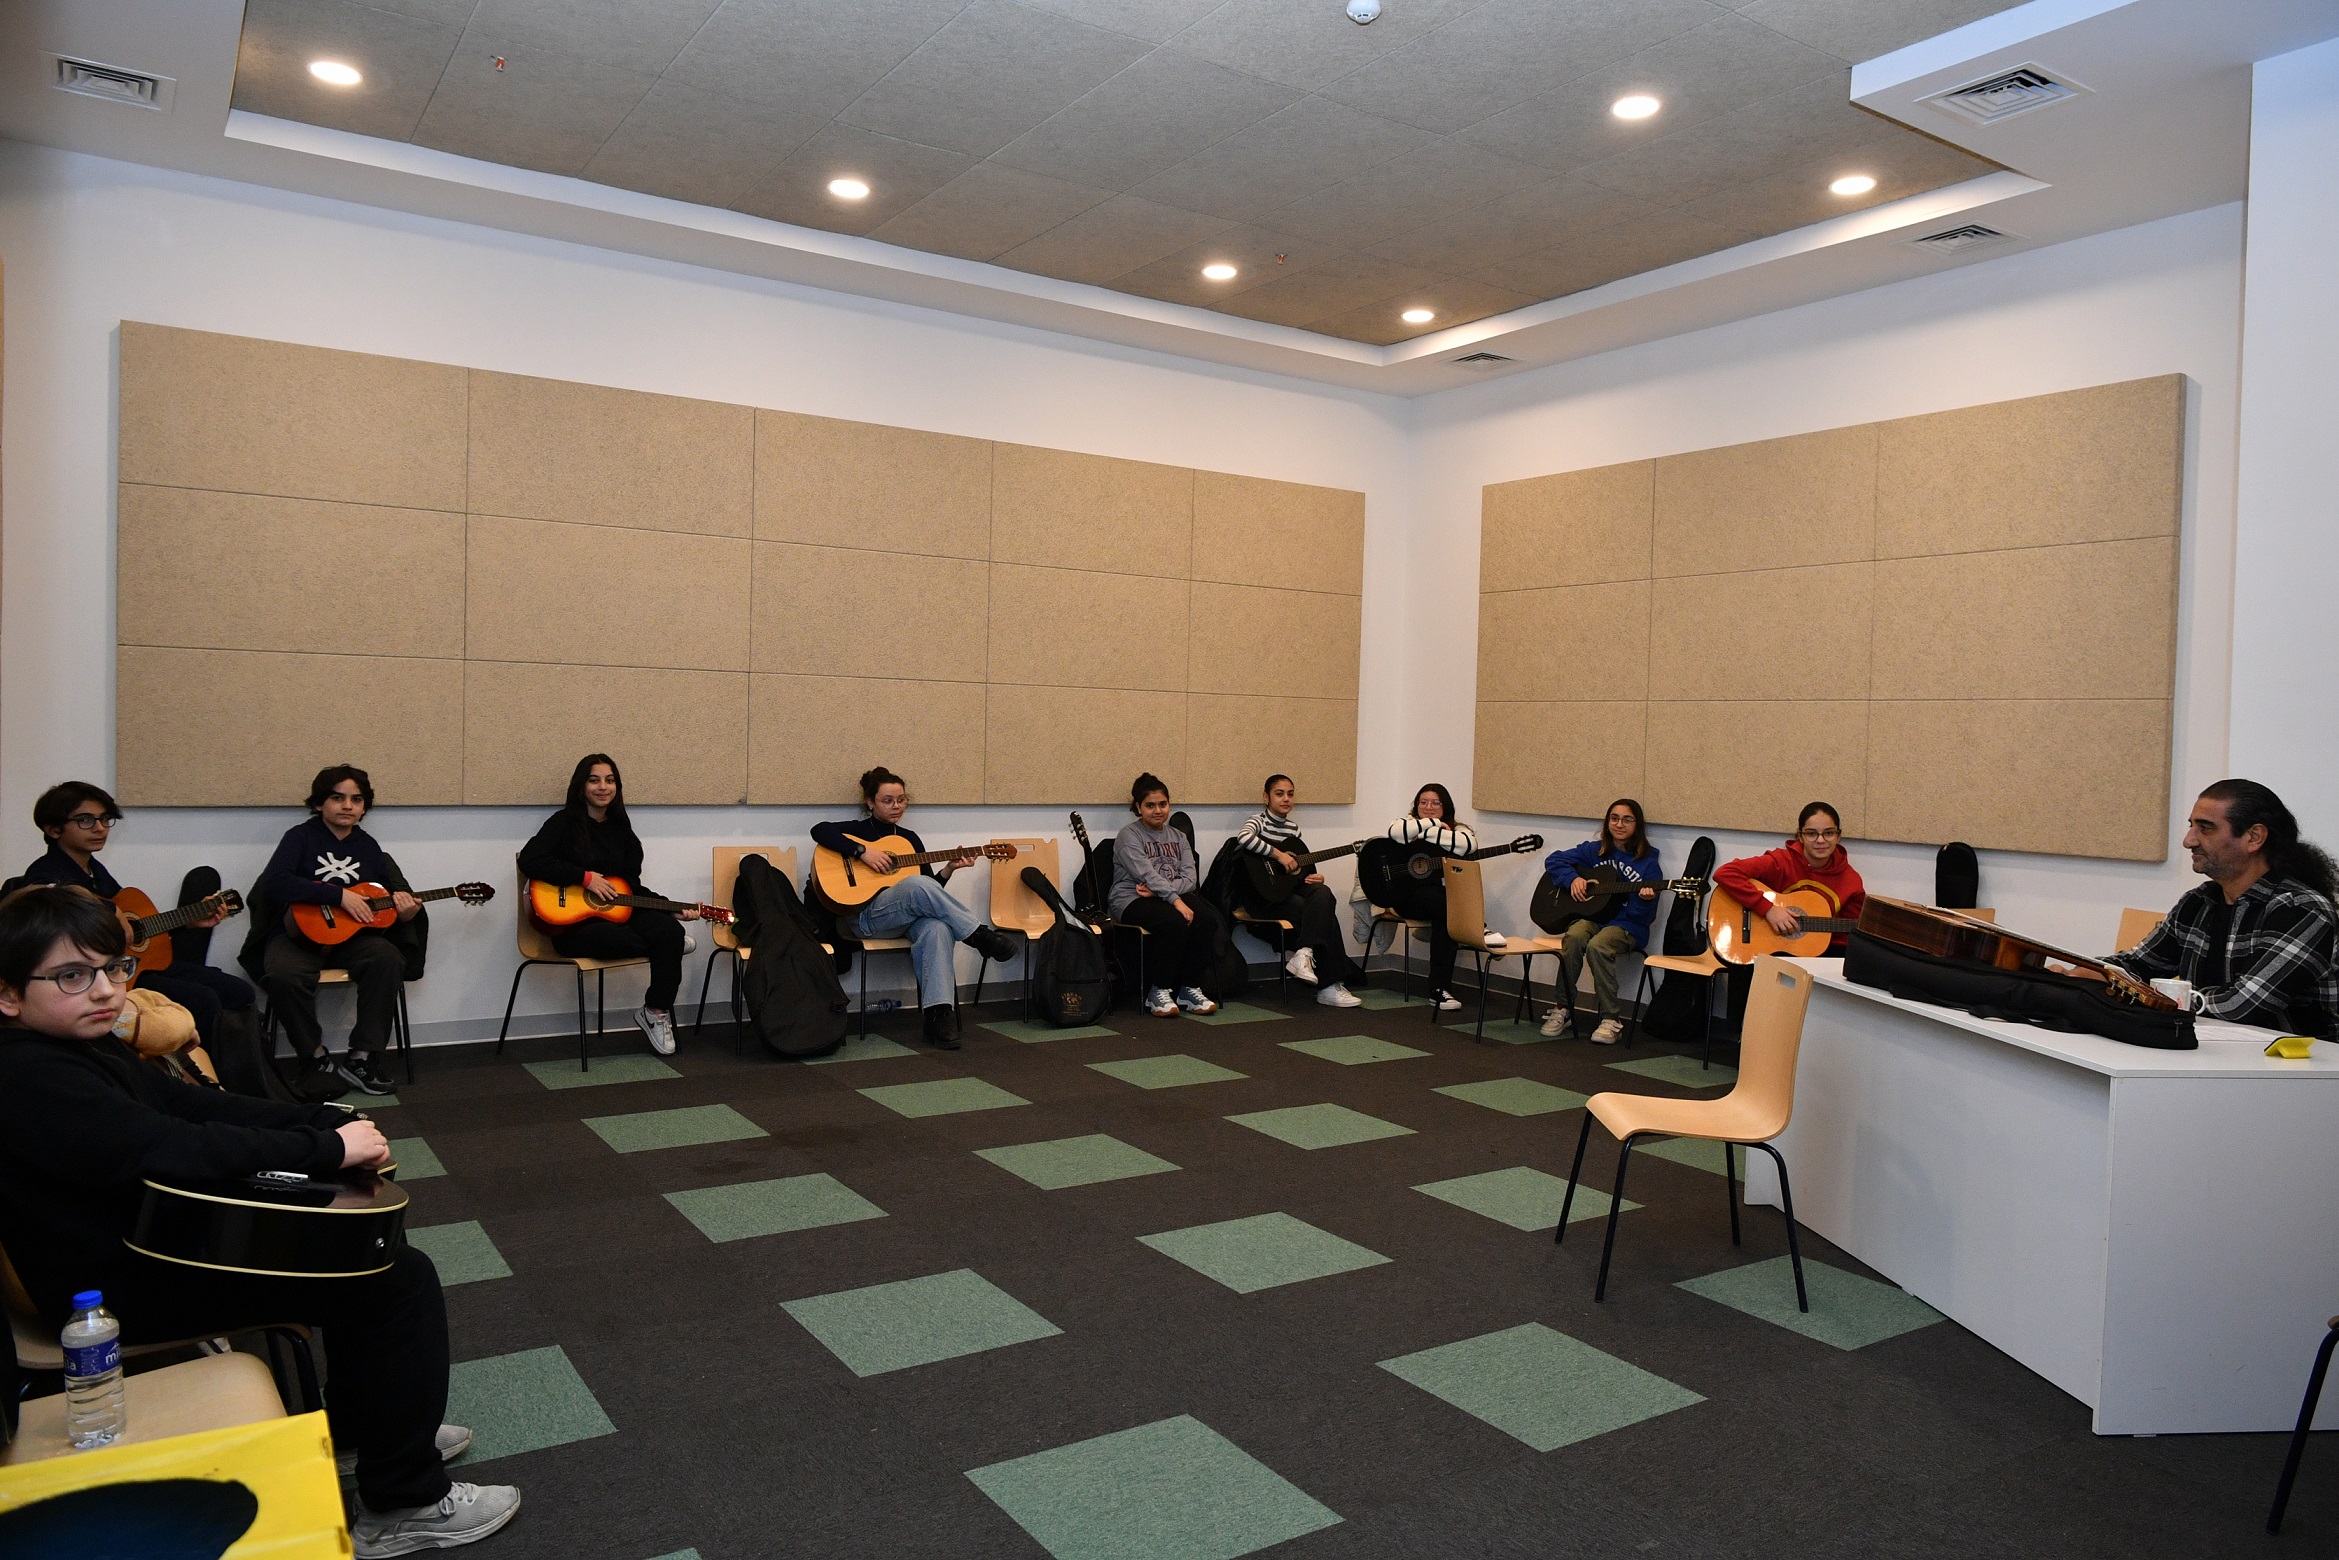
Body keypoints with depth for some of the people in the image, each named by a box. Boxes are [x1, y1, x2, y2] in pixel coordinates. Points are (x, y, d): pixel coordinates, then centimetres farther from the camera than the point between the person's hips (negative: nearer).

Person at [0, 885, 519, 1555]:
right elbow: (169, 1147, -35)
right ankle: (403, 1502, 0)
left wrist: (334, 1121, -4)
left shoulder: (85, 1048, 8)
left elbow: (196, 1104, 8)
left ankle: (356, 1424, 36)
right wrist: (327, 1147, -27)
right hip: (123, 1290, -11)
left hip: (162, 1237, 11)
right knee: (401, 1279, -14)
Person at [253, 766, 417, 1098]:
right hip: (297, 932, -3)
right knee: (285, 974, -36)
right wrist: (339, 895, -23)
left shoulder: (368, 845, 12)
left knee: (388, 960, -28)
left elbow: (388, 886, 20)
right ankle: (317, 1059, -14)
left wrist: (401, 900, -6)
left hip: (349, 937, 3)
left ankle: (359, 1058, -19)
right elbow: (272, 884, -18)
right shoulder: (301, 837, -2)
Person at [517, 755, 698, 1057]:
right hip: (572, 924, -6)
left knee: (670, 928, -25)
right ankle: (670, 946, 3)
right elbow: (529, 861, -17)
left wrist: (673, 910, 1)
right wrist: (586, 877, -18)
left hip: (617, 914, 6)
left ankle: (656, 1012, -10)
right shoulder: (565, 823, -1)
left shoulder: (621, 829, 15)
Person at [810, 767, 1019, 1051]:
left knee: (937, 928, -35)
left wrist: (949, 868, 1)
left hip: (911, 915, 4)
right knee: (917, 885, -37)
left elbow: (930, 887, 19)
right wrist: (863, 851, -19)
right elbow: (819, 831, -13)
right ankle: (979, 935, -25)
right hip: (865, 916, -4)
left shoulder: (910, 838, 22)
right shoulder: (858, 830, 8)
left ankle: (939, 1014, -43)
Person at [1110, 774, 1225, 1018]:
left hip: (1174, 896, 6)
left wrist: (1157, 890, -15)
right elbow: (1148, 875, -16)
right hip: (1132, 901, -5)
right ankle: (1158, 994, -21)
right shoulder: (1129, 836, -1)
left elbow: (1191, 878, 3)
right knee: (1174, 922, -35)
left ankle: (1189, 990, -15)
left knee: (1207, 919, -26)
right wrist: (1175, 900, -29)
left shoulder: (1178, 837, 17)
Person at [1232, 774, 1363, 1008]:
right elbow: (1243, 838, -30)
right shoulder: (1259, 820, -5)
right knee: (1323, 913, -26)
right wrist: (1278, 854, -26)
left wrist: (1313, 876, 4)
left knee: (1323, 893, -28)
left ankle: (1303, 954, -38)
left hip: (1288, 887, 7)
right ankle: (1329, 984, -27)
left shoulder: (1292, 826, 17)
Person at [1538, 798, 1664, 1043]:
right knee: (1574, 936, -33)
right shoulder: (1594, 851, 10)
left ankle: (1612, 1020, -24)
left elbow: (1645, 917, -3)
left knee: (1597, 945, -36)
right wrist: (1573, 878, -5)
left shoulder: (1647, 863, 1)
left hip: (1626, 924, -3)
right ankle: (1563, 1009, -20)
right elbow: (1554, 860, 12)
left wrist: (1645, 901, -25)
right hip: (1590, 915, 3)